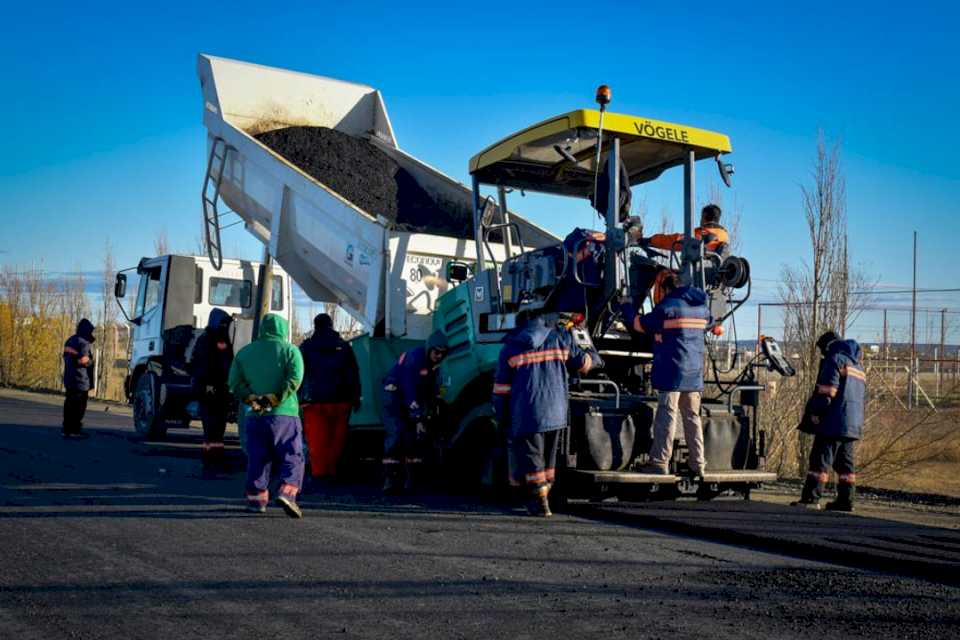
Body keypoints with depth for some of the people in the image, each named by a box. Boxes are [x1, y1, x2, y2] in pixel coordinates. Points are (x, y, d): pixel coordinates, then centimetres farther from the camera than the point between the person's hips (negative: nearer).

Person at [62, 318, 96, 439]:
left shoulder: (70, 340, 14)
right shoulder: (84, 343, -15)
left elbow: (66, 356, 19)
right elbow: (83, 361, -22)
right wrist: (90, 361, -3)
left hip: (68, 378, 9)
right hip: (80, 380, -9)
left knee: (69, 404, 12)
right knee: (79, 406, -5)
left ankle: (66, 429, 15)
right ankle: (75, 430, -5)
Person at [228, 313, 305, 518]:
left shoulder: (245, 352, 14)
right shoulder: (289, 350, 2)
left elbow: (235, 382, 5)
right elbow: (294, 378, -14)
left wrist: (252, 399, -3)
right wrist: (275, 399, -13)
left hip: (255, 415, 4)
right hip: (283, 414, -4)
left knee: (257, 458, 13)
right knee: (292, 457, -1)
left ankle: (256, 499, 14)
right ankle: (287, 492, -18)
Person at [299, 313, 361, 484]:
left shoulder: (306, 346, 3)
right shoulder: (344, 346, 8)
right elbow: (354, 374, 7)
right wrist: (356, 398, 11)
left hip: (314, 400, -1)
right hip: (340, 399, 1)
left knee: (316, 438, 1)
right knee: (337, 437, 5)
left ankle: (318, 470, -2)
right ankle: (332, 469, 4)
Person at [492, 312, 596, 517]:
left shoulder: (509, 349, 2)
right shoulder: (560, 339, 5)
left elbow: (501, 389, 3)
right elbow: (582, 362, 15)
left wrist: (503, 419, 12)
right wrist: (595, 359, 38)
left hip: (526, 415, -3)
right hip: (555, 413, 3)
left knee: (531, 456, 2)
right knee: (549, 457, 17)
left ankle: (540, 502, -6)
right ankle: (542, 497, 23)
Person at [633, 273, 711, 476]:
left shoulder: (668, 307, -8)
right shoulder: (701, 308, 12)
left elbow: (641, 324, -2)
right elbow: (707, 321, 33)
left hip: (672, 372, -6)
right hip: (694, 373, 6)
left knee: (667, 415, -6)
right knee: (692, 416, 12)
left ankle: (660, 462, -7)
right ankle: (697, 463, 14)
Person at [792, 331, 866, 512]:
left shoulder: (834, 359, -6)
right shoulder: (857, 365, 22)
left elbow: (827, 391, -15)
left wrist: (815, 413, -12)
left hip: (833, 422, -9)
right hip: (853, 423, 9)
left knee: (820, 459, -9)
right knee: (845, 462, 11)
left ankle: (811, 498, -12)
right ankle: (845, 500, 9)